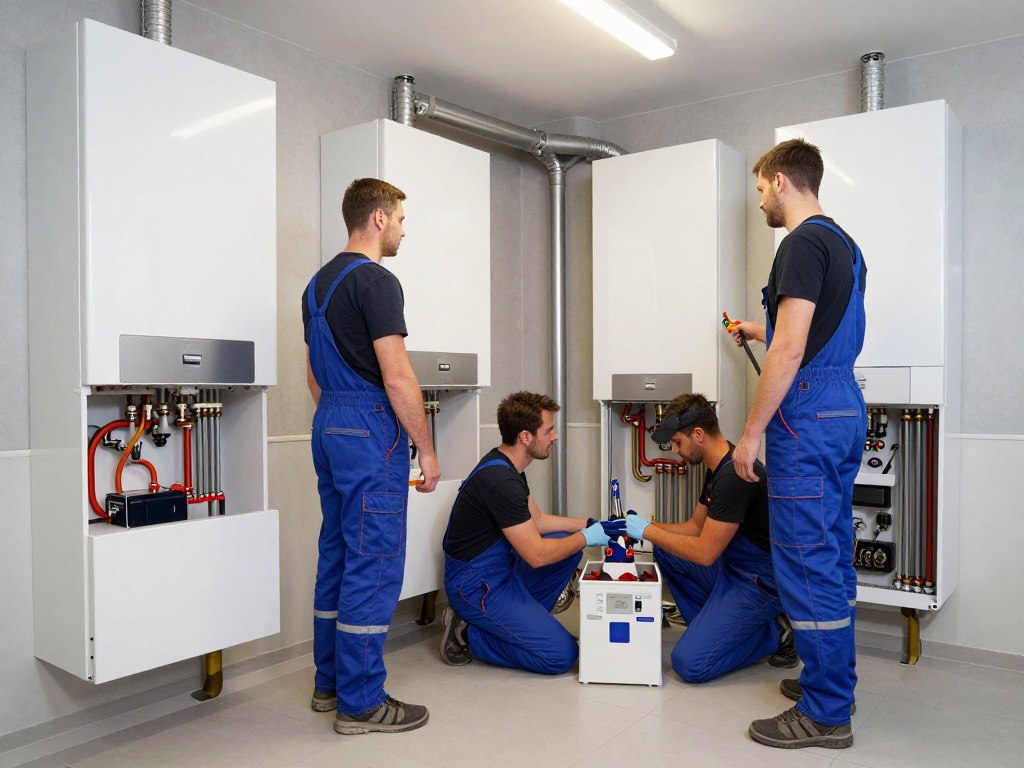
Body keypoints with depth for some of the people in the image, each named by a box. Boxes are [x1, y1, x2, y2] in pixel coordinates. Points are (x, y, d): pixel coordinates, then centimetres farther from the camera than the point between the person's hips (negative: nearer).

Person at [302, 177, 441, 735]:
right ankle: (361, 702, 5)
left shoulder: (318, 283, 16)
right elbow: (397, 377, -18)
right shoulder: (375, 281, -13)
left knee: (337, 554, 15)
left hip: (329, 427, 10)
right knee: (373, 563, -4)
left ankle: (329, 682, 25)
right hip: (371, 431, -10)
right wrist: (426, 450, -12)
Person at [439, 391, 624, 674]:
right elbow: (536, 555, -23)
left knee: (569, 546, 12)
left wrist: (590, 524, 7)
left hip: (499, 569, 10)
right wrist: (586, 538, -8)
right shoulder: (499, 481, -27)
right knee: (561, 654, -11)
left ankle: (521, 621, 14)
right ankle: (467, 634, -1)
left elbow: (536, 520, 16)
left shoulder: (505, 464, 6)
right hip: (476, 585, -10)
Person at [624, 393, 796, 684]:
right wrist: (647, 528, 6)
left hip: (761, 582, -10)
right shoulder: (717, 468, 7)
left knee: (689, 663, -16)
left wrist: (648, 531, -13)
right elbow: (696, 526, 16)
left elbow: (704, 553, -23)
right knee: (663, 550, 12)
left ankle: (773, 634, 1)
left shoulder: (735, 475, -26)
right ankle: (711, 625, 13)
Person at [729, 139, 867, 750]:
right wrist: (760, 332, 33)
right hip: (846, 412, 10)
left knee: (807, 562, -5)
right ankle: (834, 680, 28)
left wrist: (752, 433, -16)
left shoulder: (803, 244, -13)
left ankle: (825, 714, 5)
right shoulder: (845, 244, 18)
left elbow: (790, 350, -20)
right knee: (832, 554, 16)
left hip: (808, 418, -10)